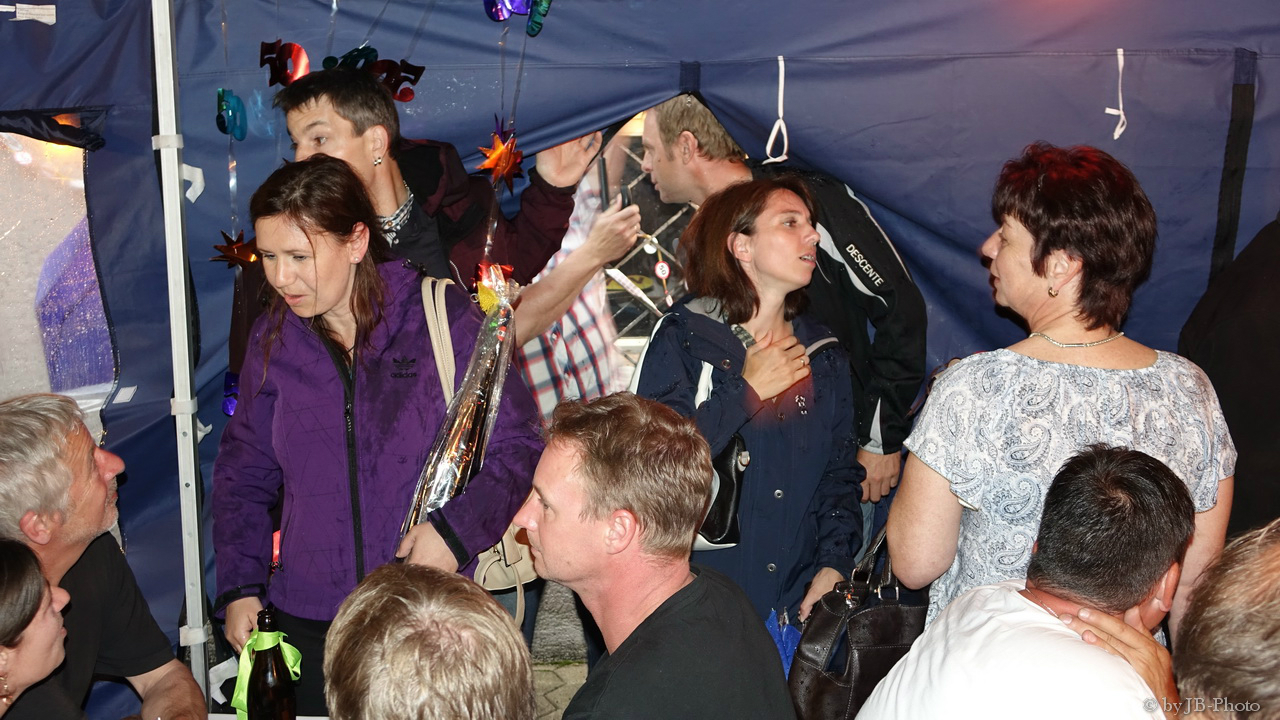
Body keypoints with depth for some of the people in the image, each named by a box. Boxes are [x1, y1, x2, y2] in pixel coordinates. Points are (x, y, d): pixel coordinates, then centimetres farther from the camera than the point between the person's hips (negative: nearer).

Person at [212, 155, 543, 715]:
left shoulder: (441, 318, -7)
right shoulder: (272, 341, 3)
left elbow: (518, 448, -3)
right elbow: (243, 473, 13)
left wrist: (457, 528, -17)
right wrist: (239, 586, 2)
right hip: (307, 621, 3)